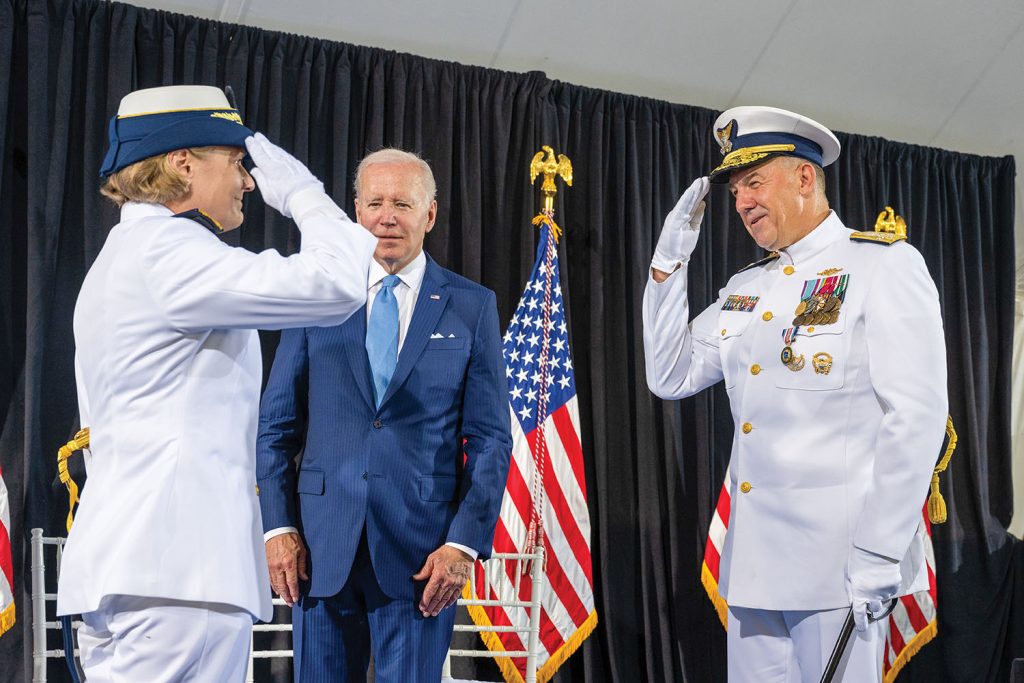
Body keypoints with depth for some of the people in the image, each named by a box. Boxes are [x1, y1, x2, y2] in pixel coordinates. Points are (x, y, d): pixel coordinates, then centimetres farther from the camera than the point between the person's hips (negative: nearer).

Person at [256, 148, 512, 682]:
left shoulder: (472, 306, 4)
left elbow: (491, 438, 1)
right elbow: (276, 426, 7)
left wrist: (465, 542, -7)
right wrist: (278, 525, -2)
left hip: (422, 551, -1)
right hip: (322, 545, 1)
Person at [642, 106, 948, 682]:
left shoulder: (884, 267, -5)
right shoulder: (744, 288, 15)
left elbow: (917, 416, -12)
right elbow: (671, 376, 12)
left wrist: (878, 556, -17)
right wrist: (670, 261, 6)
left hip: (837, 561, -6)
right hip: (753, 559, 6)